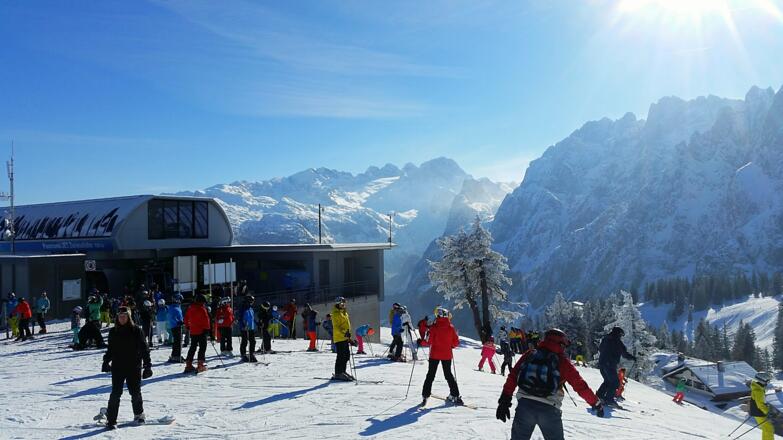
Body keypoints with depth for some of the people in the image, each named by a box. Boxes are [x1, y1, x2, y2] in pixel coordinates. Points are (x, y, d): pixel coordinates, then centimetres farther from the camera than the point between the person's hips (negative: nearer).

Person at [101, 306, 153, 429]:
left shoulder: (136, 331, -3)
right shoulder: (113, 332, 5)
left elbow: (144, 349, -2)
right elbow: (110, 350, 17)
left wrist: (147, 366, -5)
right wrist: (106, 362, 8)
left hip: (133, 367, -1)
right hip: (117, 367, 1)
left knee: (135, 392, 8)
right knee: (116, 393, -5)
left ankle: (139, 414, 29)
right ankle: (111, 419, 2)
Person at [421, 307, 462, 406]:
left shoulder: (434, 327, -12)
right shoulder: (451, 327, -3)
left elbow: (429, 341, -14)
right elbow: (456, 342, -2)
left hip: (435, 354, -2)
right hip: (447, 355, 3)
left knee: (430, 375, 6)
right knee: (448, 374, 16)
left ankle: (425, 396, 1)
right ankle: (455, 395, 13)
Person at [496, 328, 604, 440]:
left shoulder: (529, 354, 12)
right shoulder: (562, 361, 6)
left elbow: (512, 377, 5)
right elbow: (581, 386, 8)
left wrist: (504, 401, 5)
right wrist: (596, 404, 21)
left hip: (524, 406, 1)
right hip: (549, 410, -1)